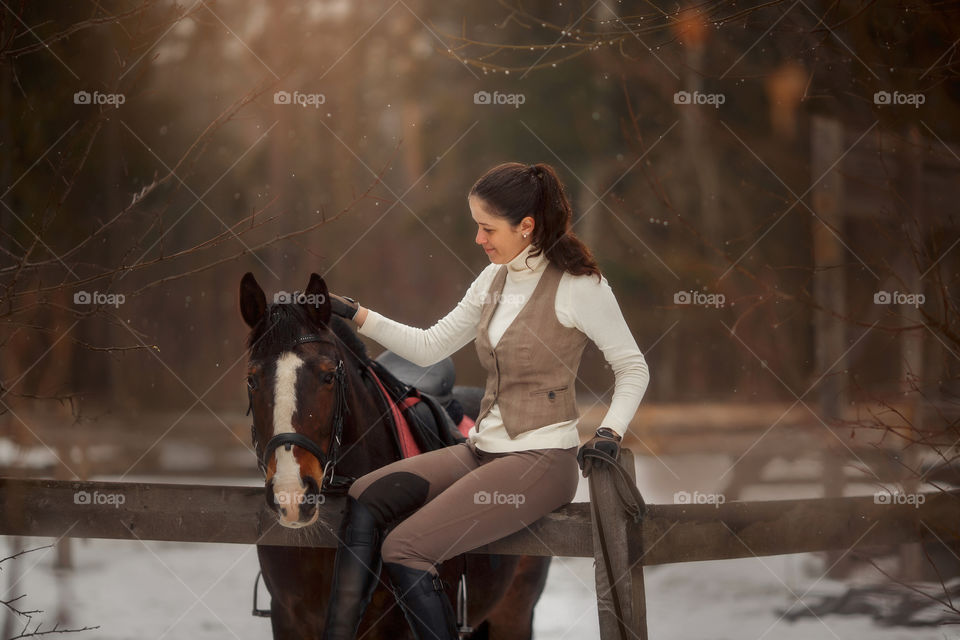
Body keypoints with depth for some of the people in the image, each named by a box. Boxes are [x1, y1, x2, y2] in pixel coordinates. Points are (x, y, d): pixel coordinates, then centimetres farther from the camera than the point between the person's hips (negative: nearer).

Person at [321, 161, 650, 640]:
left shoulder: (578, 285, -9)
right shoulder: (494, 280, 12)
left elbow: (634, 369, -2)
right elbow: (429, 348, 16)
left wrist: (609, 433, -15)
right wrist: (356, 316, 8)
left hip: (541, 459, -7)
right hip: (483, 448, 8)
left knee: (403, 548, -22)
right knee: (364, 498, -13)